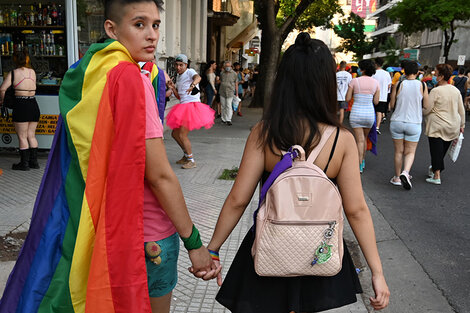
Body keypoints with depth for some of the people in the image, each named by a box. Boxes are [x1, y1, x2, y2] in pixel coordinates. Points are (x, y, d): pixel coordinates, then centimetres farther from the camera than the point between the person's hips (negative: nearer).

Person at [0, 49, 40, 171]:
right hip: (34, 104, 5)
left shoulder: (14, 73, -5)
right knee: (31, 135, 14)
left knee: (22, 136, 3)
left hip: (21, 105, -5)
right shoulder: (32, 72, 9)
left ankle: (24, 163, 8)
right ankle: (34, 161, 17)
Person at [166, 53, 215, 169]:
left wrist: (192, 85, -53)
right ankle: (186, 155, 30)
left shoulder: (190, 72, -6)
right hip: (183, 107, 9)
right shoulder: (178, 76, 19)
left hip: (192, 105, -9)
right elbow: (179, 96, 17)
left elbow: (198, 77, -32)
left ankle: (191, 161, -1)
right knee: (175, 133, 13)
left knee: (182, 134, -13)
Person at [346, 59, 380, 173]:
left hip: (356, 113, -3)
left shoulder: (354, 81, -9)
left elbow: (347, 98, -5)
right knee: (365, 138, 21)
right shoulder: (375, 83, 0)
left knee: (360, 140, 0)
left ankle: (359, 166, -3)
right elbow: (376, 101, 2)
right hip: (369, 113, 3)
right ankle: (363, 160, 33)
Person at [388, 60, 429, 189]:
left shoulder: (398, 85, -4)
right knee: (410, 152, 9)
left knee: (398, 151, 11)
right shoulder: (422, 85, -4)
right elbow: (426, 106, -1)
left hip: (397, 122, 1)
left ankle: (397, 177, 17)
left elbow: (392, 105, -1)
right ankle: (405, 172, -15)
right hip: (414, 124, 0)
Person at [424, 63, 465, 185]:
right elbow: (461, 110, 11)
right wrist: (462, 125, 21)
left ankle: (436, 176, -1)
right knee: (443, 150, 14)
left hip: (437, 127, -6)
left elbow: (426, 110, -13)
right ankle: (434, 168, 28)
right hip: (453, 127, 6)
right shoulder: (456, 90, 6)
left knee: (436, 150, -1)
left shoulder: (435, 91, -14)